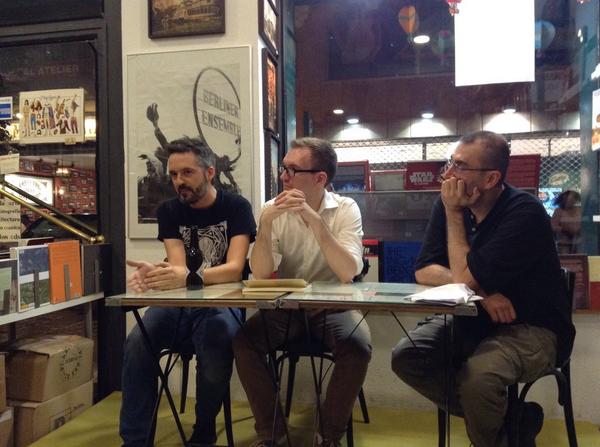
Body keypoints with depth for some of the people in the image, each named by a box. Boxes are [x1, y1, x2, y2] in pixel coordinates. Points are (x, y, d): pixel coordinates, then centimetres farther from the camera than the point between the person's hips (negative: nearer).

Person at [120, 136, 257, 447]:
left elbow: (234, 269, -19)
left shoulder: (236, 208, -6)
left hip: (222, 301, -3)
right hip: (178, 301, 4)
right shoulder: (169, 211, 5)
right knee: (136, 344, -24)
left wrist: (186, 277, -40)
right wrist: (154, 274, -36)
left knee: (215, 346, -33)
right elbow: (177, 266, -9)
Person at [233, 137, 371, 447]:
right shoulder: (273, 210, -4)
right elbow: (260, 275, -14)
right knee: (243, 341, -21)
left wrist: (315, 219, -29)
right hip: (286, 308, 2)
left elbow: (348, 273, -23)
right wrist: (266, 223, -26)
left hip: (333, 308, -2)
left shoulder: (346, 209, -9)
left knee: (358, 347, -29)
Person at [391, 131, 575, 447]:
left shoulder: (524, 213, -20)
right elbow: (423, 271, -5)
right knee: (405, 357, -15)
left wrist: (454, 213, -16)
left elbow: (464, 278, -23)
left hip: (532, 327, -6)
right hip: (473, 318, 6)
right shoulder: (448, 203, -2)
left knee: (476, 378, -35)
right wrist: (481, 293, -21)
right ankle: (511, 420, -2)